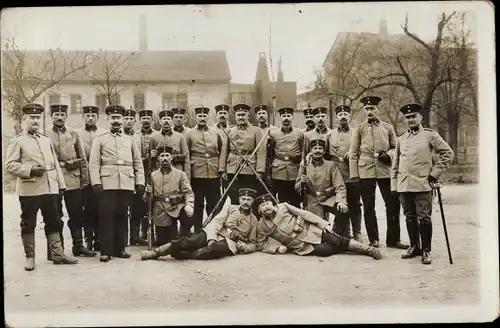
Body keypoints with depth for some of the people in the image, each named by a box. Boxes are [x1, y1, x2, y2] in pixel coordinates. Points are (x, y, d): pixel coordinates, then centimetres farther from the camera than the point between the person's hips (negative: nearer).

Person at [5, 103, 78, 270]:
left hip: (50, 188, 5)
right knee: (28, 225, 4)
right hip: (29, 189, -5)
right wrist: (30, 170, -18)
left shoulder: (46, 140, 16)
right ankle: (30, 257, 14)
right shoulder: (17, 141, 0)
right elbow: (10, 165, -6)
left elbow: (55, 164, 17)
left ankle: (58, 254, 15)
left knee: (53, 222, 9)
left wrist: (61, 184, 12)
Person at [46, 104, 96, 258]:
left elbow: (82, 159, 10)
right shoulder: (45, 135, 2)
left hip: (74, 181, 3)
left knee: (77, 215, 7)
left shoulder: (74, 134, 10)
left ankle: (78, 246, 17)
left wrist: (85, 179, 5)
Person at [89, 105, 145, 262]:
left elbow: (138, 163, 14)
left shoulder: (129, 140, 16)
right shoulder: (100, 140, 8)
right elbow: (94, 164, 0)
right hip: (107, 184, -2)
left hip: (127, 184, 3)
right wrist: (96, 183, -11)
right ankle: (106, 251, 1)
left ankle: (119, 248, 16)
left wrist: (140, 182, 5)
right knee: (106, 216, -5)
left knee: (122, 216, 7)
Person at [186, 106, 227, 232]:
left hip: (214, 175, 2)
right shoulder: (190, 134, 4)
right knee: (197, 205, 6)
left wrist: (221, 168, 2)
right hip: (197, 175, -1)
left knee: (214, 205, 6)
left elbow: (223, 150, 11)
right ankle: (198, 232, 15)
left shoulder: (215, 132, 9)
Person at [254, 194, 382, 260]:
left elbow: (303, 213, -1)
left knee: (339, 242, -14)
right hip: (302, 246, -1)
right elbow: (261, 245, 4)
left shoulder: (283, 207, -3)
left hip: (311, 231, 1)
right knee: (330, 249, -19)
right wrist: (277, 248, -15)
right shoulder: (261, 226, -4)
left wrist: (323, 223, -7)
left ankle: (369, 249, 1)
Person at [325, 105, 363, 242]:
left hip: (352, 175, -2)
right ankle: (343, 234, 15)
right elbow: (326, 154, 16)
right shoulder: (330, 135, 12)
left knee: (354, 205, 2)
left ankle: (357, 234, 12)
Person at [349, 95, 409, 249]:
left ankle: (393, 239, 11)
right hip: (365, 172, -1)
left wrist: (388, 155, -9)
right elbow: (353, 153, 3)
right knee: (368, 207, 4)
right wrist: (354, 175, -4)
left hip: (385, 170, 1)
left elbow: (395, 148, 14)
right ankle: (373, 239, 15)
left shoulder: (388, 127, 9)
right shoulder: (359, 129, 5)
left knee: (393, 204, 0)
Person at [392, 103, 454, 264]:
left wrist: (435, 173, -5)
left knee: (424, 218, -3)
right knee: (410, 217, 10)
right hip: (404, 185, 4)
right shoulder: (401, 139, 13)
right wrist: (394, 184, 10)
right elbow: (395, 164, 15)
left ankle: (426, 250, 7)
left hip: (422, 184, -4)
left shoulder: (430, 135, 2)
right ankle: (414, 247, 22)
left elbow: (448, 153, 0)